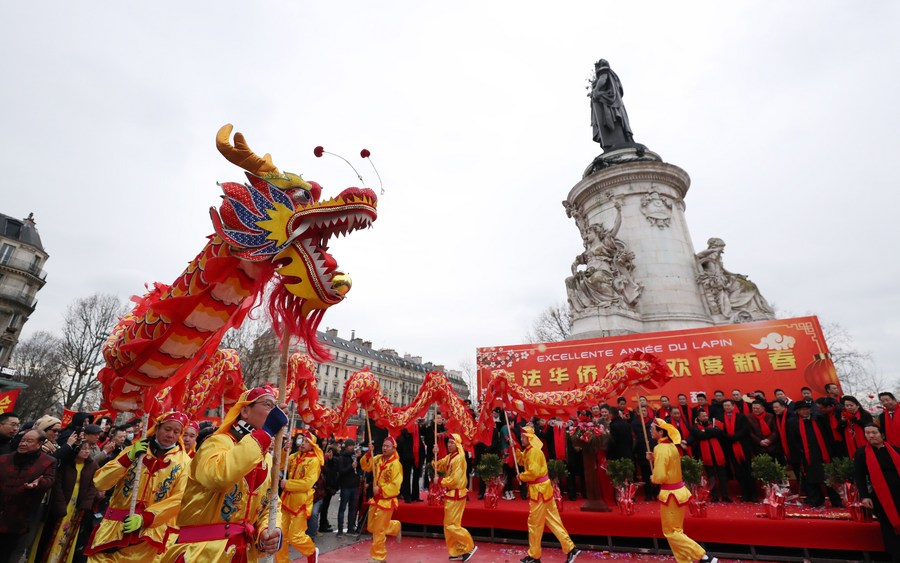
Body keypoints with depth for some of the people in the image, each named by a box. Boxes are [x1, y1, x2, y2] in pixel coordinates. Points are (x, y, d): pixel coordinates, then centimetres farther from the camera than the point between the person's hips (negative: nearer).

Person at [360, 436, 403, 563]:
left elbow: (395, 485, -22)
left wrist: (380, 490, -23)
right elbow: (366, 466, -2)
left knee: (378, 531, 2)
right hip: (376, 498, 7)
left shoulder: (395, 464, -20)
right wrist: (368, 453, -15)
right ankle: (395, 526, 38)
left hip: (387, 500, -7)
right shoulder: (378, 459, 1)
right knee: (372, 527, 18)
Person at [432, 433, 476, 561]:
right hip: (451, 494, 9)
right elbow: (438, 466, 7)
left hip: (456, 494, -9)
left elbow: (454, 479, -23)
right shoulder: (449, 457, 9)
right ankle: (457, 552, 25)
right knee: (448, 525, 14)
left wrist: (440, 481, -11)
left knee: (451, 525, -3)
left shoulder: (459, 458, -19)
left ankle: (470, 547, 10)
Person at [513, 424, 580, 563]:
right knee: (552, 520, 14)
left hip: (539, 489, -10)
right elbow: (522, 461, 17)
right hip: (540, 488, 10)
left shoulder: (534, 451, -22)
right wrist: (515, 449, 5)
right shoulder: (529, 450, 10)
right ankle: (570, 548, 18)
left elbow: (533, 472, -27)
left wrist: (520, 476, -11)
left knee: (534, 523, 4)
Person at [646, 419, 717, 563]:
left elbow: (660, 477, -27)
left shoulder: (660, 448, -24)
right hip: (678, 490, 9)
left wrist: (652, 478, -6)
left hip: (670, 493, -9)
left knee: (670, 532, 5)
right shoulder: (671, 446, 5)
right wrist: (654, 459, 5)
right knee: (675, 530, 19)